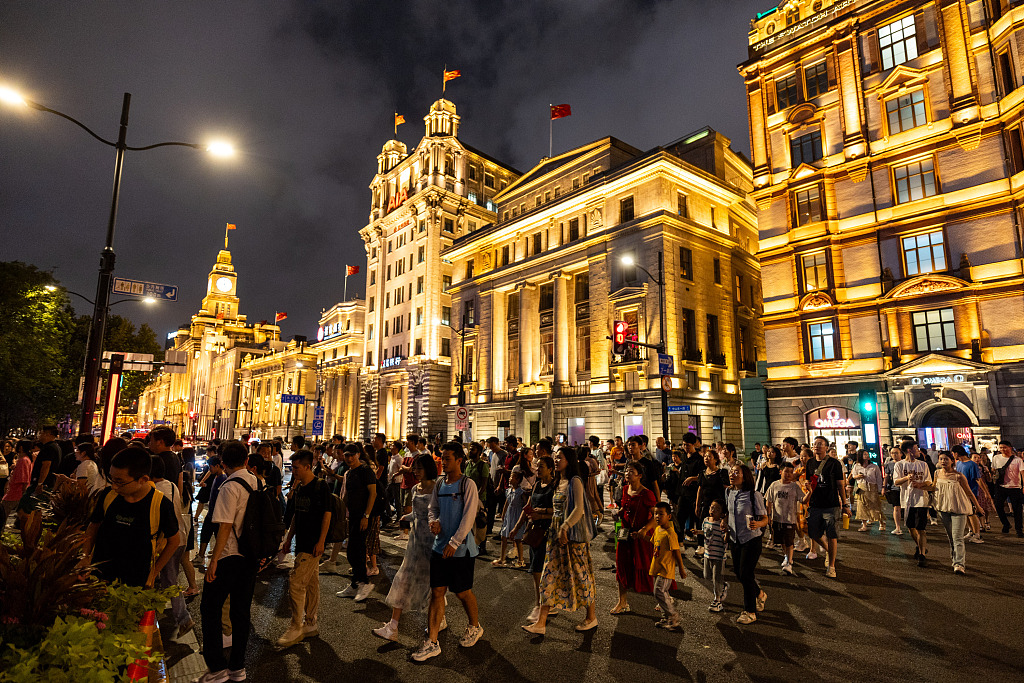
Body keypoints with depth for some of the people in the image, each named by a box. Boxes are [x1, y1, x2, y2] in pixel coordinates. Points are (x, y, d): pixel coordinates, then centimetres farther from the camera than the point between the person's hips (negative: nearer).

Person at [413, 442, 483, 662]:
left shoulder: (467, 485, -12)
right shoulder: (439, 484, 7)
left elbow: (468, 517, -15)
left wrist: (454, 543, -17)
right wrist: (433, 520, -5)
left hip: (461, 548, -5)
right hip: (439, 545, 5)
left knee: (462, 592, 9)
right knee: (437, 592, 5)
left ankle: (475, 627, 35)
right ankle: (432, 642, 13)